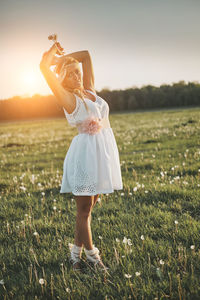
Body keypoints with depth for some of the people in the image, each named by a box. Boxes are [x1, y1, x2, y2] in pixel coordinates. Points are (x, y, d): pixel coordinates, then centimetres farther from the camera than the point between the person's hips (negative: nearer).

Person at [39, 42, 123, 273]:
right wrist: (52, 51, 2)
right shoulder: (67, 97, -6)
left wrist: (62, 58, 15)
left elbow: (86, 54, 21)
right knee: (84, 208, 4)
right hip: (85, 151, -7)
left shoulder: (89, 90, 12)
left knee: (89, 205, 12)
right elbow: (44, 66, -17)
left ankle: (76, 250, 24)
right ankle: (91, 255, 15)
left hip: (104, 149, 7)